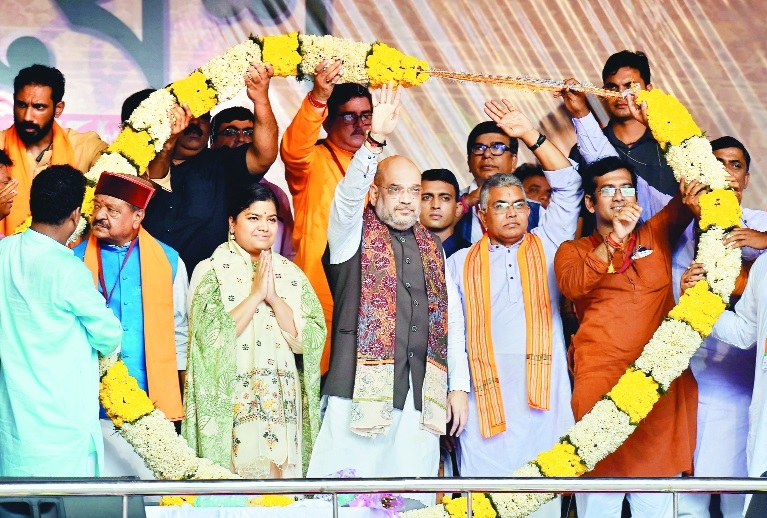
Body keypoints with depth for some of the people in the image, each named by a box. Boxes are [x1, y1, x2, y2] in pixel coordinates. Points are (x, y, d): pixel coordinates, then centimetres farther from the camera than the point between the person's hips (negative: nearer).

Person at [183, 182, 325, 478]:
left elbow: (309, 339, 0)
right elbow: (212, 336, -13)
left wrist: (274, 297, -9)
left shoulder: (292, 274, 11)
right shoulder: (210, 271, 0)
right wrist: (256, 293, -12)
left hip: (283, 406, 3)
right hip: (231, 405, -3)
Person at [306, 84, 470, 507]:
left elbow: (451, 318, 18)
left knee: (413, 499, 4)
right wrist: (374, 140, -32)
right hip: (361, 389, -4)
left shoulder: (432, 247, 19)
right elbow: (348, 193, -16)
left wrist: (458, 386, 11)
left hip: (421, 397, 4)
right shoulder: (352, 233, 5)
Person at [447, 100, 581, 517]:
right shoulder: (461, 264, 14)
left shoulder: (546, 247, 14)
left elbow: (568, 185, 8)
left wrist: (530, 135, 3)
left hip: (544, 397, 0)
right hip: (485, 398, 0)